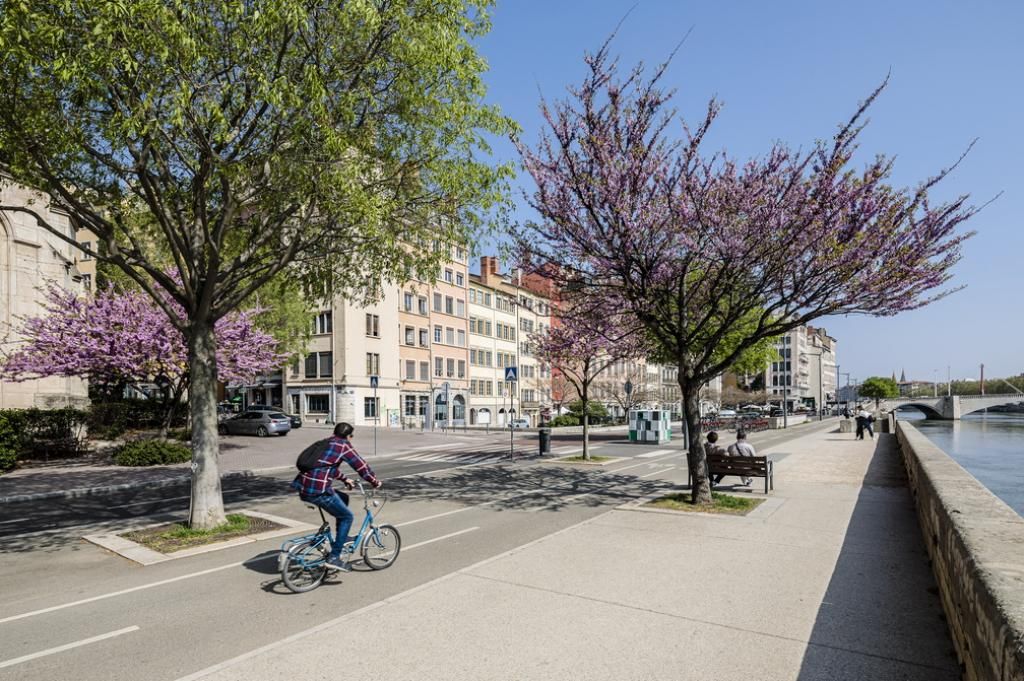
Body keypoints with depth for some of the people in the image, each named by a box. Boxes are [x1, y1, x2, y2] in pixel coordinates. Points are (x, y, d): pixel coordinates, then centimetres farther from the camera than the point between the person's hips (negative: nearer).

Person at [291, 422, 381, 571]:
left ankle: (342, 538, 34)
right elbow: (361, 466, 0)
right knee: (347, 516, 4)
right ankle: (334, 557, 0)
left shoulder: (325, 443, 22)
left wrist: (344, 479, 43)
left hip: (303, 487, 9)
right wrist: (375, 482, 12)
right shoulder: (343, 445, -3)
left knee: (343, 499, 27)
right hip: (318, 490, -9)